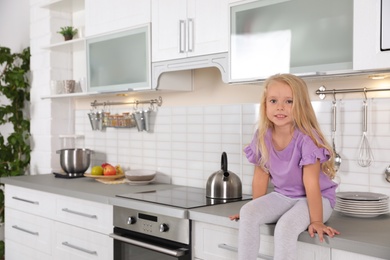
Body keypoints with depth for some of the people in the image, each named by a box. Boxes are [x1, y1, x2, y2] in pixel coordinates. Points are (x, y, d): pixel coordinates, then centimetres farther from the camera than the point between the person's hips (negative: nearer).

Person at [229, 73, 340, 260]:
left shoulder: (306, 138, -25)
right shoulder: (262, 136, -9)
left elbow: (311, 183, -25)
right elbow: (261, 176, 1)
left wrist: (316, 221, -23)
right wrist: (257, 209, 7)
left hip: (316, 198, -5)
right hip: (282, 196, 5)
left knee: (285, 226, -30)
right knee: (247, 214, -17)